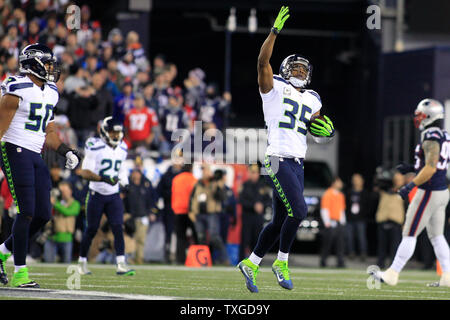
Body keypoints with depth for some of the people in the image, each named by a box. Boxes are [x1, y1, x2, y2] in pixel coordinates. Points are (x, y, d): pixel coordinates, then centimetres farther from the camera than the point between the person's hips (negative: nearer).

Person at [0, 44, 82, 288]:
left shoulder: (50, 92, 14)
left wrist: (65, 150, 9)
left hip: (35, 156, 8)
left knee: (43, 215, 4)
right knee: (26, 212, -11)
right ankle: (20, 272, -6)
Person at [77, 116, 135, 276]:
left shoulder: (122, 149, 6)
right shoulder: (95, 148, -15)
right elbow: (85, 173, -19)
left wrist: (123, 180, 3)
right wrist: (104, 179, -32)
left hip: (113, 195, 4)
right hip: (96, 195, -4)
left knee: (118, 228, -8)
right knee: (91, 229, 3)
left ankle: (121, 264, -14)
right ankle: (82, 261, 21)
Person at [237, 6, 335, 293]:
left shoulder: (312, 100, 19)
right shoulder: (275, 88, 1)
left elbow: (318, 130, 25)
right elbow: (263, 61, -15)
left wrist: (327, 130, 2)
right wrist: (275, 32, -22)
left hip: (297, 163, 7)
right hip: (278, 159, -7)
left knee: (280, 221, 9)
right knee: (298, 210, -17)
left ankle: (251, 264, 20)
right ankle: (282, 262, -1)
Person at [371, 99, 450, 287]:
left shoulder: (431, 138, -17)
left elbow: (430, 168, -25)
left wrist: (411, 185, -21)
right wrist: (411, 168, 18)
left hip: (429, 192, -9)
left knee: (409, 234, -4)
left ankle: (392, 275, 1)